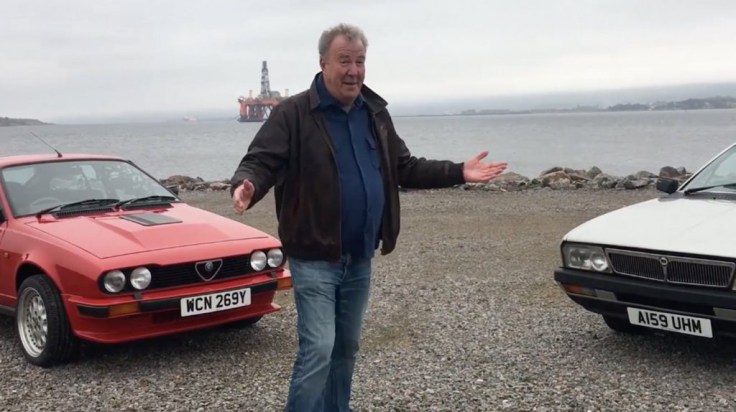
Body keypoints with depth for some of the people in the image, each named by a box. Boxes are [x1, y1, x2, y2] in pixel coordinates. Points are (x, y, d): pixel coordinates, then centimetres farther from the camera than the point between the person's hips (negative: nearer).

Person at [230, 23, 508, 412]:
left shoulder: (375, 113, 10)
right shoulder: (293, 113, -10)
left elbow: (405, 168, 15)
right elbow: (261, 160, -17)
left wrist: (457, 172, 8)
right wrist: (247, 185, -40)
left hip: (359, 259, 7)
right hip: (314, 259, -6)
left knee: (345, 348, 17)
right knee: (317, 349, -9)